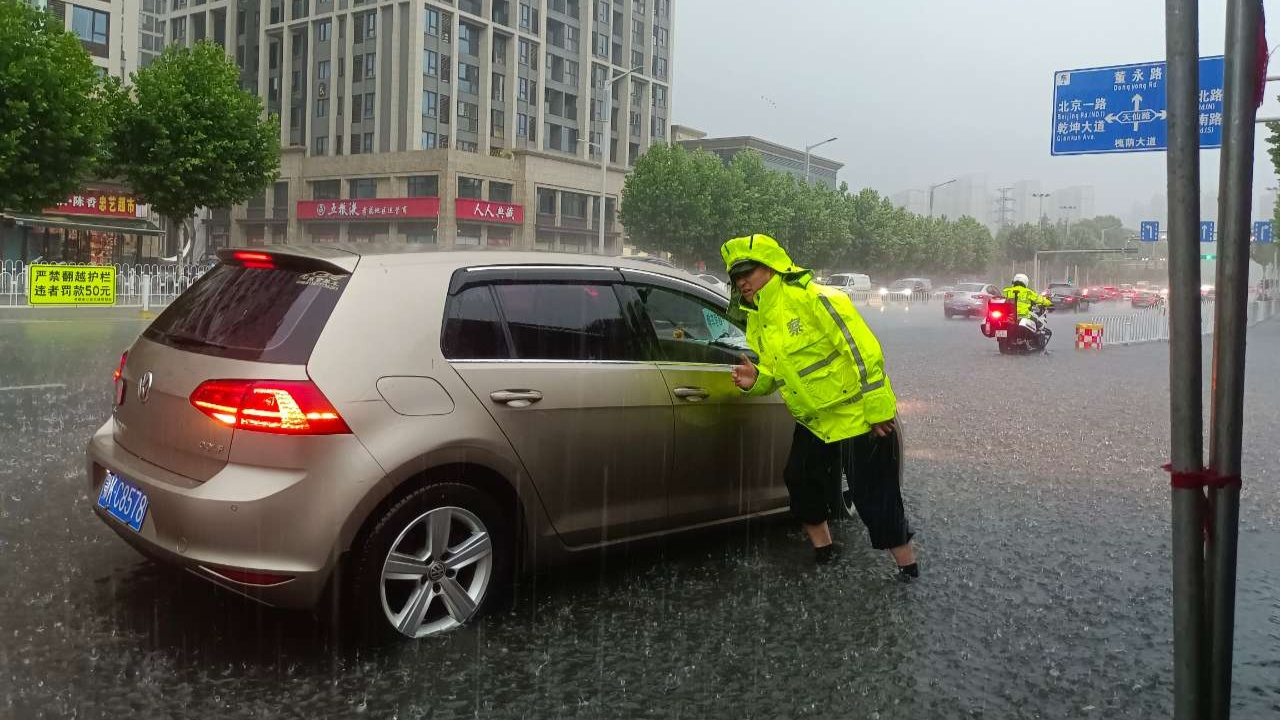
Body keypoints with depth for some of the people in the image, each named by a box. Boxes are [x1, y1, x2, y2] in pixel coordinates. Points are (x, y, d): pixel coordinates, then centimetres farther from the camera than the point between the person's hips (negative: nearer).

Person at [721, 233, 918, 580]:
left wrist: (878, 407, -23)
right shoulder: (757, 322, 7)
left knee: (874, 497, -2)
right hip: (814, 422, 8)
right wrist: (756, 380, -8)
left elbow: (863, 350, -22)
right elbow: (776, 372, 16)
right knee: (800, 480, 12)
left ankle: (907, 565, 15)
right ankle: (822, 548, 32)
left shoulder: (812, 298, -20)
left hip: (859, 417, -8)